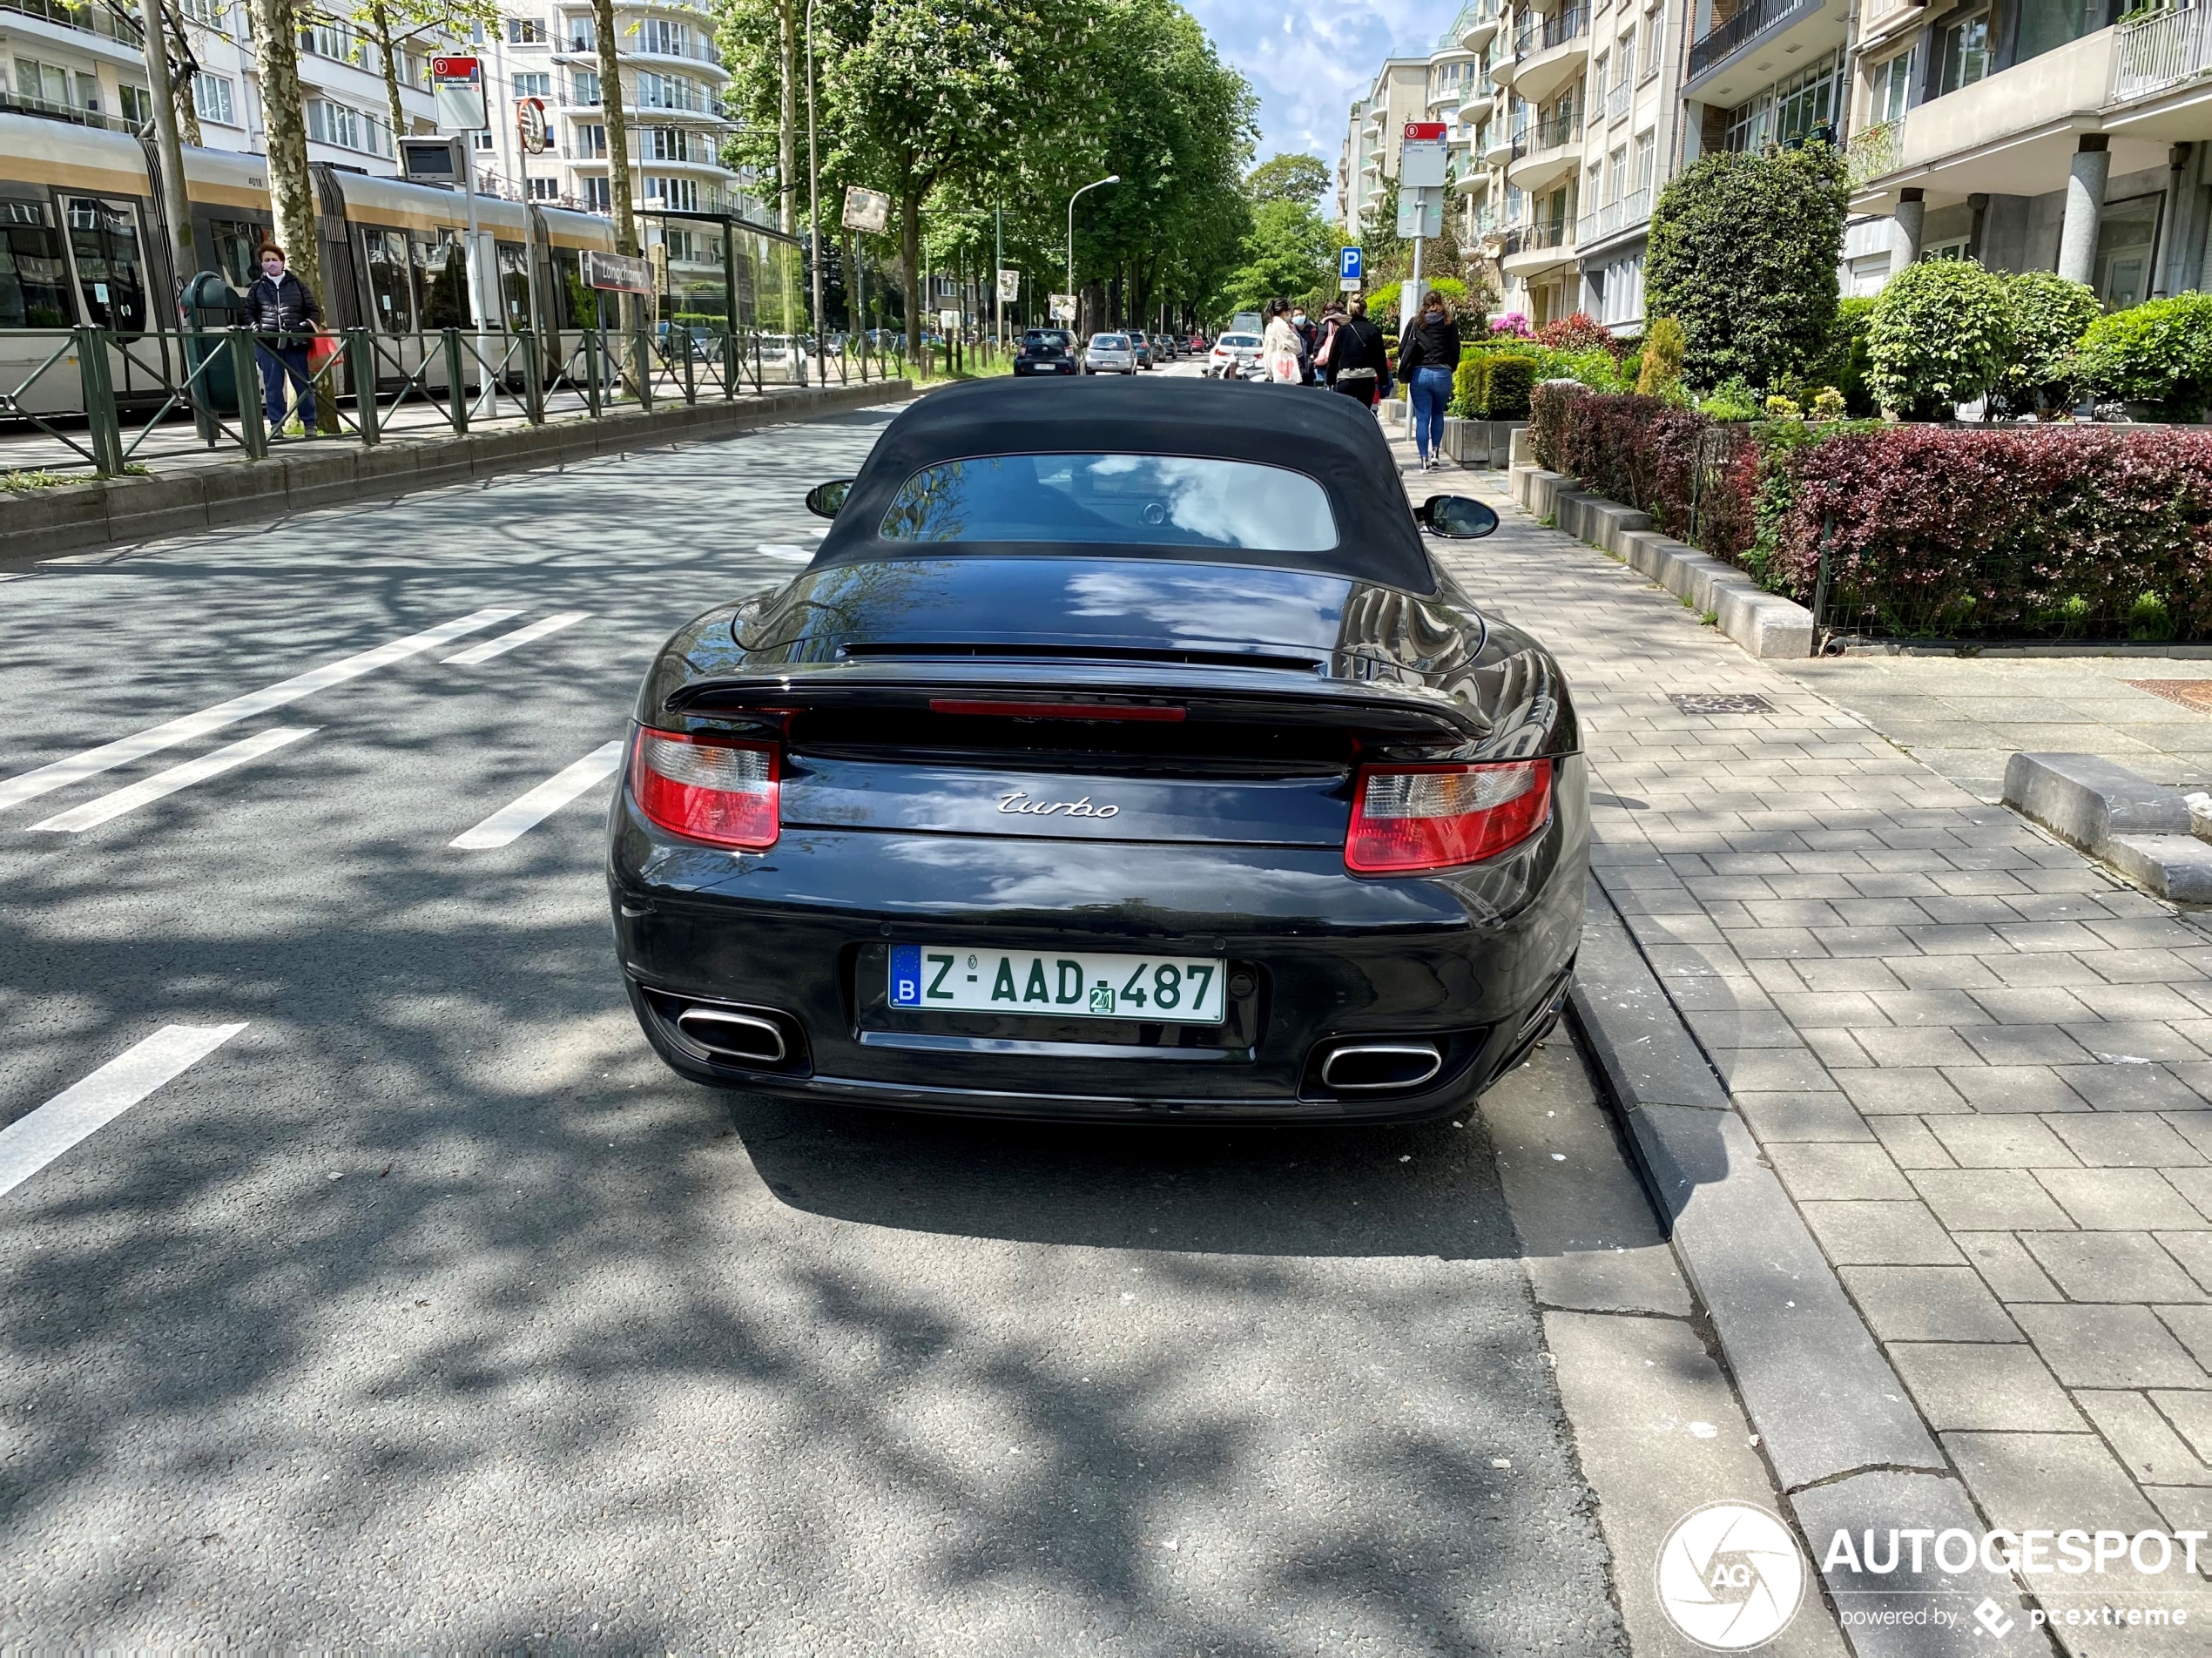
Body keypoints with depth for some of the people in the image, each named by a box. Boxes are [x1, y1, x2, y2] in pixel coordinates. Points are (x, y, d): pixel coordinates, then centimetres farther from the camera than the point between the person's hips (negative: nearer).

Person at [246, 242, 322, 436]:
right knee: (273, 386, 0)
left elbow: (314, 310, 10)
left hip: (295, 342, -1)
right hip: (268, 343, 1)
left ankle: (309, 424, 7)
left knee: (303, 384, 0)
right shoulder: (257, 287, 11)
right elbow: (248, 312, 14)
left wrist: (307, 324, -5)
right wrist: (255, 326, -5)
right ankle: (276, 424, 5)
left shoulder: (296, 285, 10)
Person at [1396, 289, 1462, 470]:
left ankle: (1424, 460, -3)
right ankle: (1435, 453, 13)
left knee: (1422, 419, 1)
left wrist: (1407, 369, 15)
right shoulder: (1448, 324, 4)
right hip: (1442, 374, 1)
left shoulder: (1416, 323, 4)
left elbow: (1402, 349, 2)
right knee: (1438, 414, 21)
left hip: (1419, 374, -1)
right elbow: (1455, 350, 2)